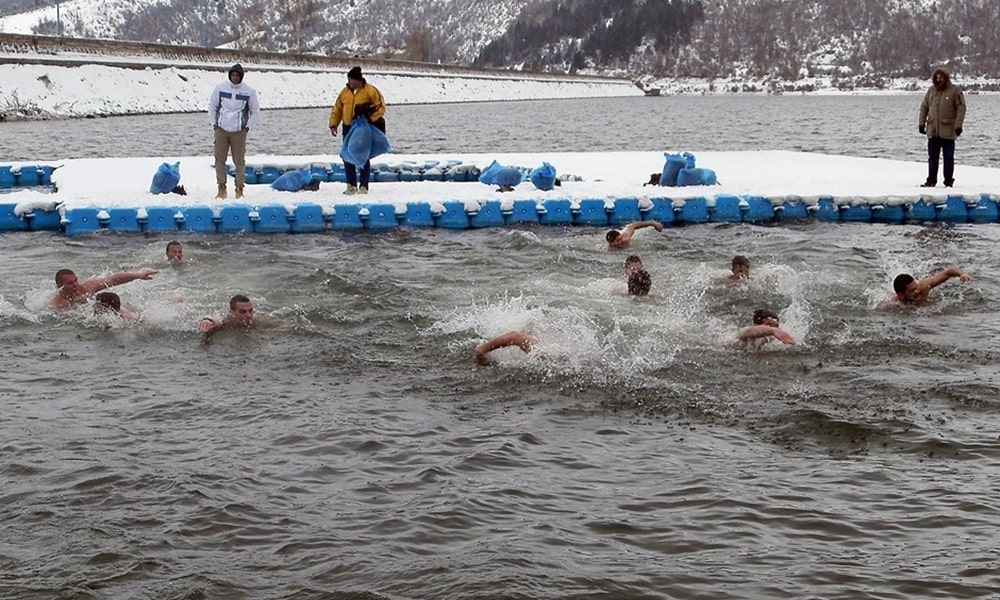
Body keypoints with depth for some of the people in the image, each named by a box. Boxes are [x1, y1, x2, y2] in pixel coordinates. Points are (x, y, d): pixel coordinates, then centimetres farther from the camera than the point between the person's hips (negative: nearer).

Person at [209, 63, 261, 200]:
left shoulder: (249, 91, -2)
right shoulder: (220, 88, 1)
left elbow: (256, 111, 7)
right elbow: (212, 106, 11)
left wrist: (248, 126, 0)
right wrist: (214, 124, 4)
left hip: (239, 131, -1)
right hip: (221, 130, 1)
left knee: (239, 161, -1)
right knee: (219, 159, 1)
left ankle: (239, 188, 8)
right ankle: (222, 187, 9)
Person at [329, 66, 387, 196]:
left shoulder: (370, 91, -7)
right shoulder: (345, 92, 9)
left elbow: (380, 107, -7)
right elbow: (337, 109, 14)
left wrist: (370, 116, -19)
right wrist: (333, 124, 6)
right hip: (349, 129, 5)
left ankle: (364, 186, 8)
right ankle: (351, 185, 13)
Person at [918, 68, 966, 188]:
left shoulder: (955, 90, -4)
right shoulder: (931, 91, 10)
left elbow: (961, 108, -7)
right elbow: (924, 107, 15)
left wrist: (958, 125, -14)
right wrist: (922, 123, 9)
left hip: (948, 131, -4)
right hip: (932, 131, 4)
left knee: (948, 157, 3)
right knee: (932, 157, 8)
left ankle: (949, 181, 9)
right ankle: (931, 180, 16)